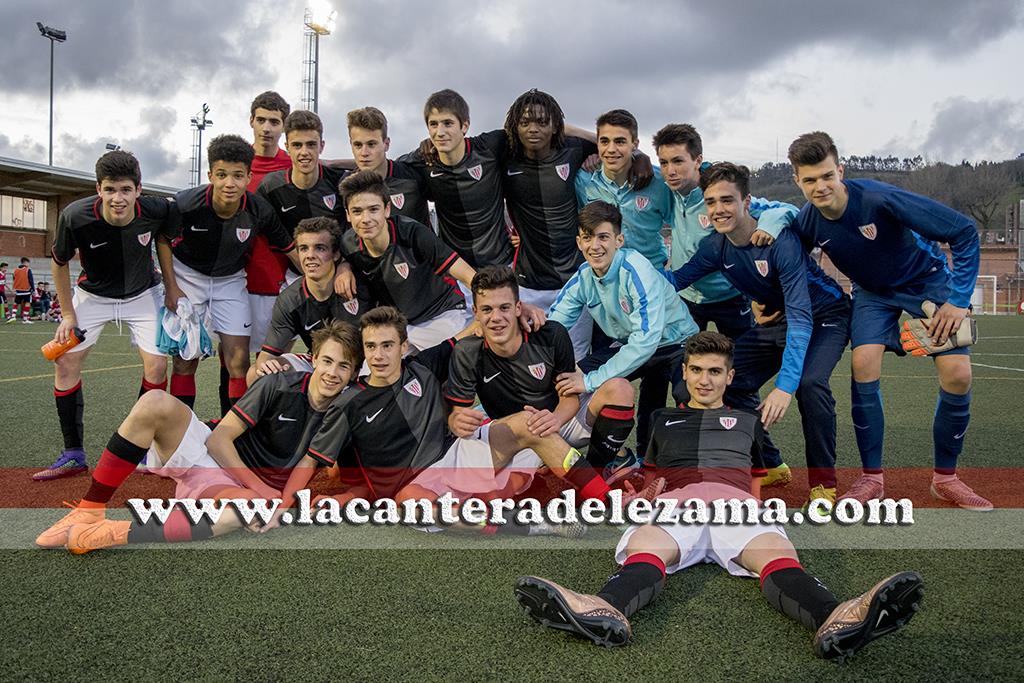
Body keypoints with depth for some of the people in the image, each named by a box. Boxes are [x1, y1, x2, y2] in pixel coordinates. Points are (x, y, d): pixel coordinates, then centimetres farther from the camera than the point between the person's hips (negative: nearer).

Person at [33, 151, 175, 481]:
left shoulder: (156, 210, -26)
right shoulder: (75, 216, -29)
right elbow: (60, 263, -9)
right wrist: (68, 314, -6)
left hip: (142, 294, 0)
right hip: (93, 294, 0)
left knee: (156, 364, -12)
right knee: (66, 361, -7)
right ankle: (73, 454, 6)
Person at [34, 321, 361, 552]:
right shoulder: (279, 385, -8)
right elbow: (218, 439, -7)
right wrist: (263, 490, -17)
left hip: (235, 487, -1)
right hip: (207, 455, 1)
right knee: (155, 402, -28)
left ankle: (116, 533, -36)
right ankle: (89, 511, -17)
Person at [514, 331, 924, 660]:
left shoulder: (747, 422, 37)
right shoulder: (664, 420, 36)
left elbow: (759, 482, 31)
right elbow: (652, 479, 32)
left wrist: (758, 505, 8)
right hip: (676, 501, 0)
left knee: (777, 555, -36)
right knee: (642, 550, -38)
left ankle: (834, 620, -66)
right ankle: (606, 610, -70)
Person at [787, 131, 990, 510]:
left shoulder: (880, 199, -34)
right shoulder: (806, 223, -20)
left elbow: (964, 231, -26)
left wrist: (958, 299, -25)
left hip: (927, 281, -2)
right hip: (874, 293, 2)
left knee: (957, 373, -15)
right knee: (864, 362, -21)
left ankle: (946, 477, 6)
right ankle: (872, 477, -6)